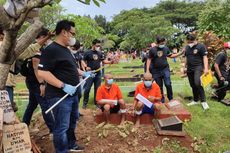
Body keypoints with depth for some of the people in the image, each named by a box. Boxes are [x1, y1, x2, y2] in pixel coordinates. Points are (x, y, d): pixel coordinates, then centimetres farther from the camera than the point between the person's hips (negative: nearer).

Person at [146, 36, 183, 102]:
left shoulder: (166, 48, 0)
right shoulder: (152, 50, -7)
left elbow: (170, 55, 15)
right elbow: (149, 59, -1)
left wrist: (181, 53, 8)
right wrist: (147, 70, -5)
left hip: (165, 69, 1)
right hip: (156, 71, -1)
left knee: (168, 84, -9)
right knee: (159, 87, 7)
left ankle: (171, 99, 8)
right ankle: (162, 100, 22)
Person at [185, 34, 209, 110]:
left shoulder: (201, 46, -6)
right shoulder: (187, 47, 13)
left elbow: (205, 57, -9)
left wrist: (206, 68, -18)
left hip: (198, 67, -6)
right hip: (189, 69, 6)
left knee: (197, 83, -24)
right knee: (193, 85, 11)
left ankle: (203, 101, -13)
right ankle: (195, 100, 24)